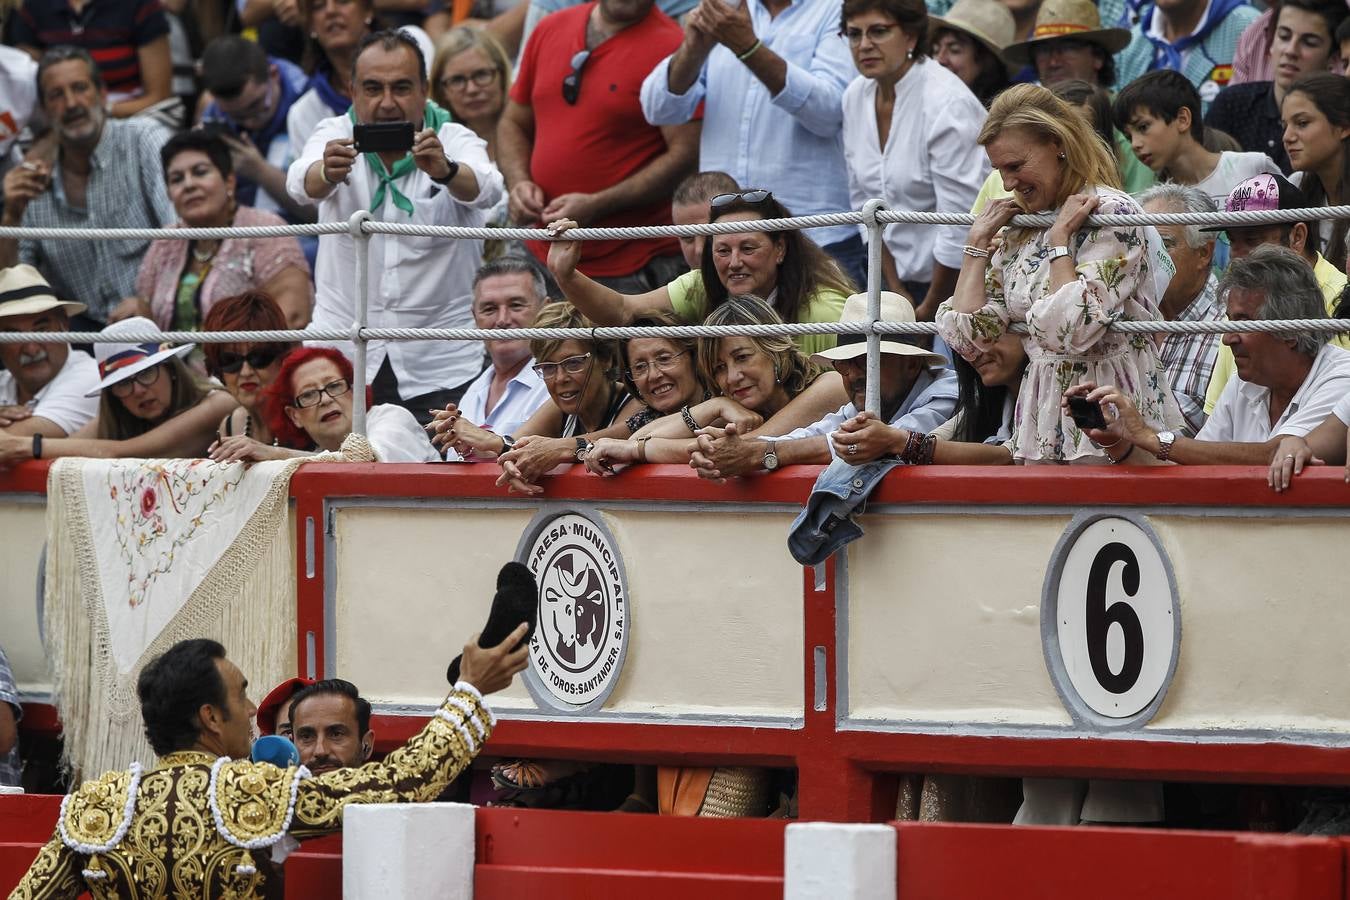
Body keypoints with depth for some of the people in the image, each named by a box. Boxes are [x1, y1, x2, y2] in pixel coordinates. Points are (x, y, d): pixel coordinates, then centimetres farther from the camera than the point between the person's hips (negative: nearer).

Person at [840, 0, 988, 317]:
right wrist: (897, 291, 7)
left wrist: (930, 310, -11)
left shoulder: (948, 105, -19)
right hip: (908, 279, 6)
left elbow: (960, 225, -19)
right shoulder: (856, 97, 3)